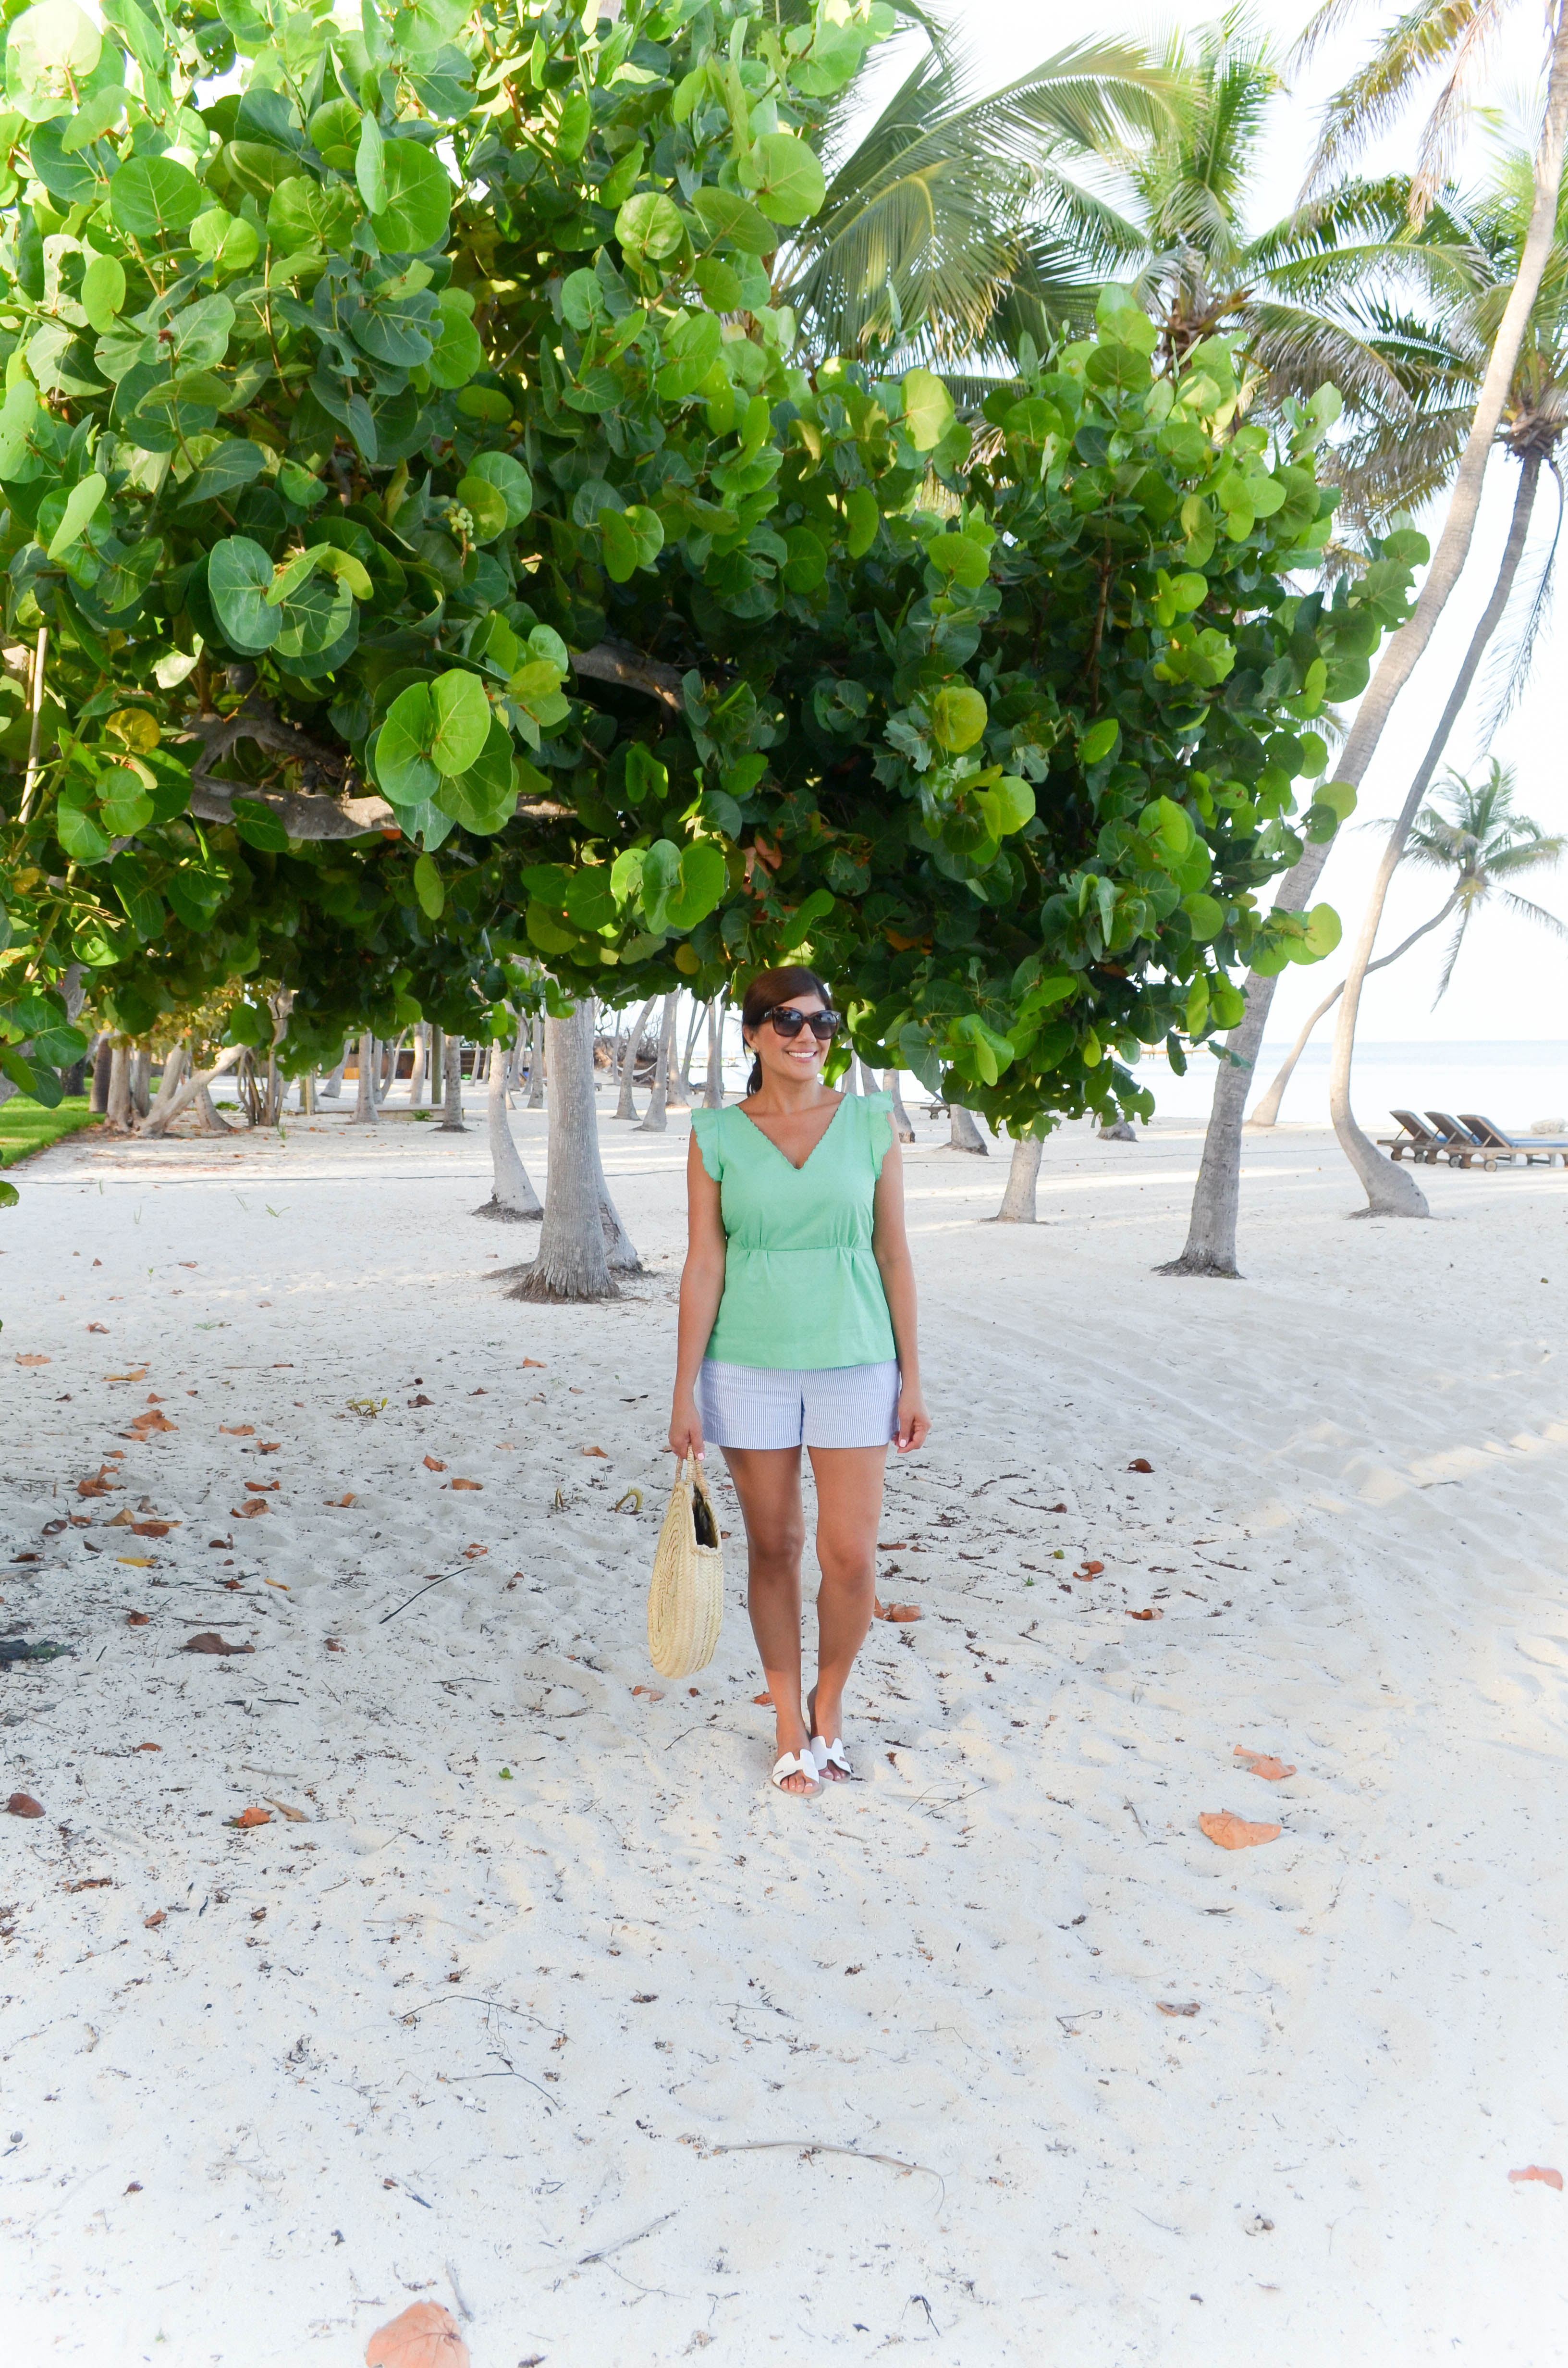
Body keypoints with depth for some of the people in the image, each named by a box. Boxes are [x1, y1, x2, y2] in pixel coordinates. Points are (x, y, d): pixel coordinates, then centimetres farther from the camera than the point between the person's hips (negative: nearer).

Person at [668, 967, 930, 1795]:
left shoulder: (871, 1121, 2)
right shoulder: (717, 1136, 0)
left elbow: (893, 1254, 4)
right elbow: (703, 1267, 0)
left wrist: (912, 1378, 2)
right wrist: (685, 1392, -3)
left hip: (853, 1361, 0)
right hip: (750, 1366, 0)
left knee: (850, 1553, -2)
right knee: (772, 1546, 9)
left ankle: (830, 1699, 25)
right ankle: (791, 1722, 26)